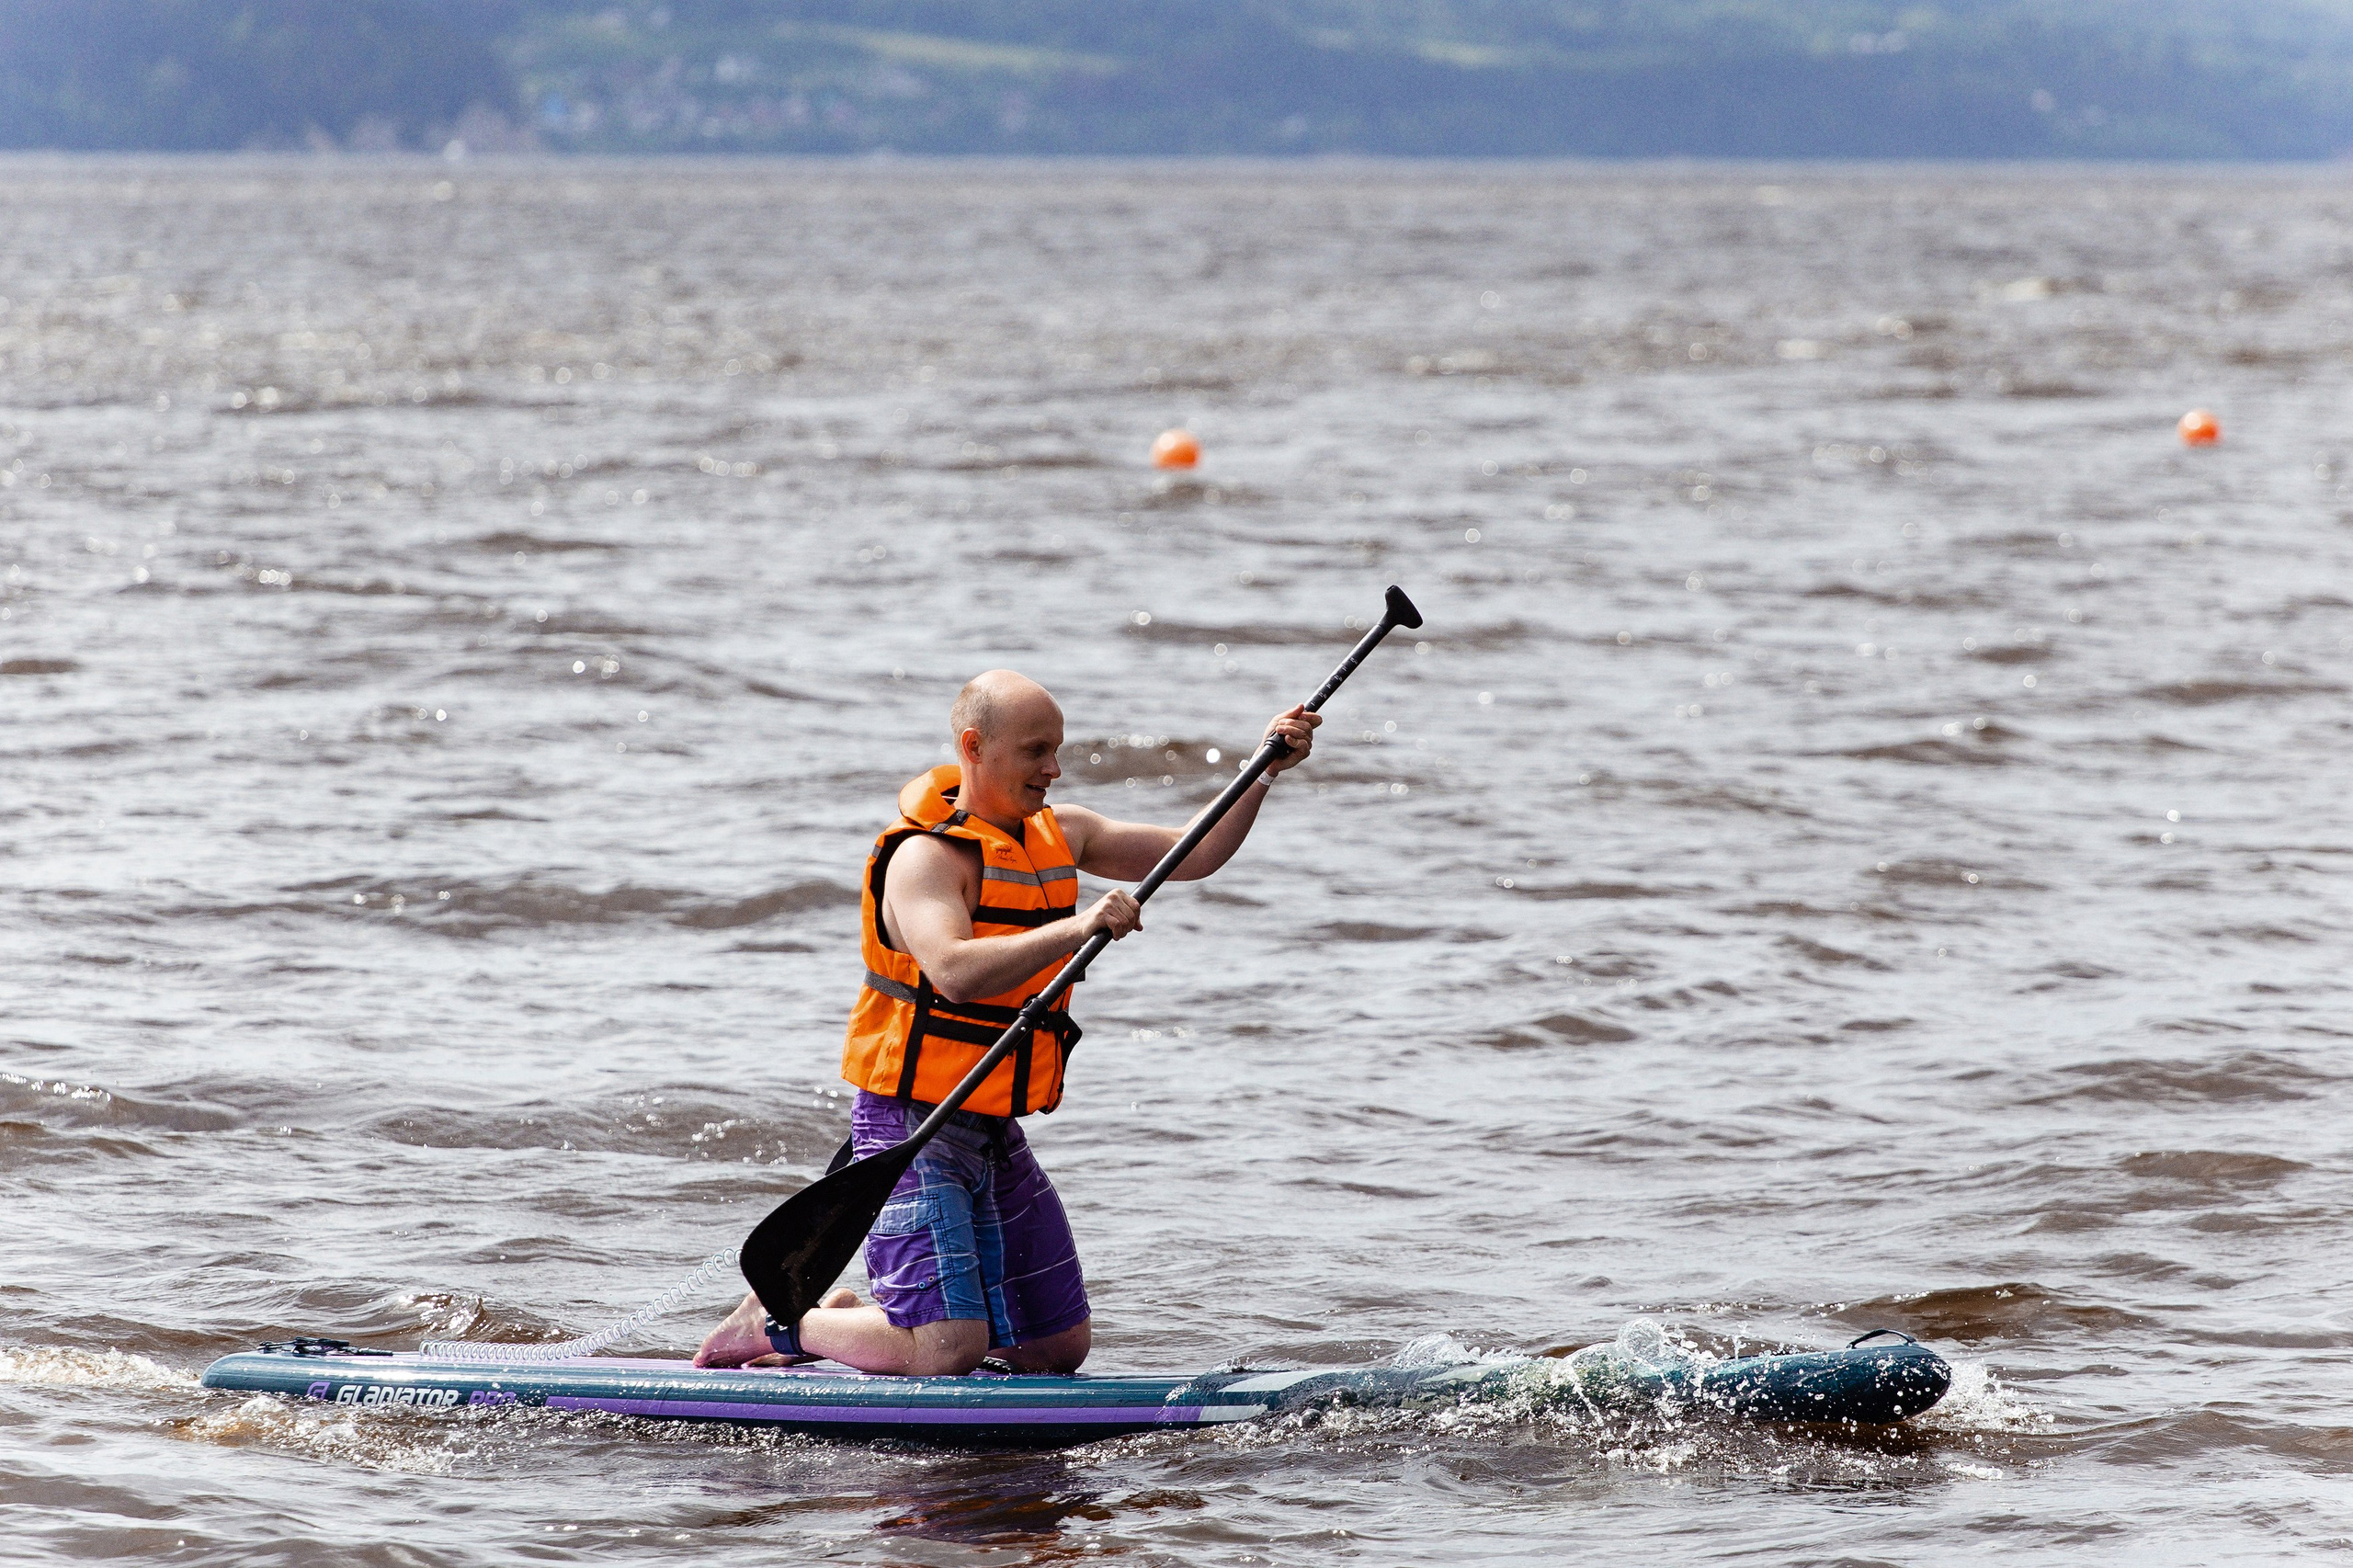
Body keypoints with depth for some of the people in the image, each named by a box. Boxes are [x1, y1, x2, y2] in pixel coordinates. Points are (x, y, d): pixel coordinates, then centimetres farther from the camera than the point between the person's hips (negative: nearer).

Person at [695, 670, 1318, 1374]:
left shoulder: (1058, 833, 9)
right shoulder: (926, 854, -17)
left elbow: (1192, 854, 15)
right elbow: (955, 972, -35)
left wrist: (1264, 771, 2)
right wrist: (1075, 929, -43)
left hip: (998, 1135, 9)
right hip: (914, 1130, -9)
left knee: (1060, 1349, 11)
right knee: (950, 1353, -20)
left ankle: (852, 1317, 23)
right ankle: (781, 1323, 4)